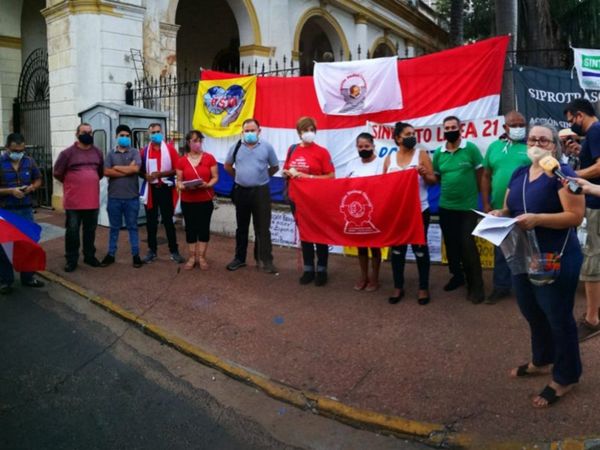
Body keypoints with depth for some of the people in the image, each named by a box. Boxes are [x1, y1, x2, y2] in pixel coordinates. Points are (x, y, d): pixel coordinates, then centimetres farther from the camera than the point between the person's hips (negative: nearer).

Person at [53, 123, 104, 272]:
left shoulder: (98, 152, 7)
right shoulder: (68, 153, -6)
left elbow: (101, 172, 20)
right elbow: (58, 173, 0)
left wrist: (90, 182, 12)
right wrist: (73, 183, 6)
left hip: (92, 200, 4)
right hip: (73, 201, -4)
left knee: (90, 230, 13)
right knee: (72, 231, 2)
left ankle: (89, 256, 25)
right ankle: (71, 260, 12)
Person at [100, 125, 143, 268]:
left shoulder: (134, 152, 3)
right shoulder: (111, 154, 6)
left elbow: (136, 169, -14)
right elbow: (106, 172, -8)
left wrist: (117, 167, -6)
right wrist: (127, 170, -11)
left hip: (132, 197, -1)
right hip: (114, 197, 2)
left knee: (132, 227, 7)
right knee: (114, 227, 11)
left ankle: (136, 255, 14)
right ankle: (111, 254, 20)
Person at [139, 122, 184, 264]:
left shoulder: (170, 149, -2)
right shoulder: (144, 151, 6)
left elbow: (177, 169, -7)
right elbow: (140, 171, 10)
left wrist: (161, 173, -17)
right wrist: (146, 175, -12)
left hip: (165, 188, -2)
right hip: (150, 189, 3)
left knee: (168, 220, 2)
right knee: (151, 221, 8)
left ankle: (174, 251, 8)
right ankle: (152, 250, 17)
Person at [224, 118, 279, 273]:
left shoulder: (267, 147, -3)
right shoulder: (236, 147, 2)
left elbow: (275, 167, 8)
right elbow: (227, 166, 17)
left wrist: (261, 177, 7)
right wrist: (239, 177, 11)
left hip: (260, 191, -2)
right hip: (241, 191, 2)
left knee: (262, 228, 0)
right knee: (242, 227, 13)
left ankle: (265, 260, 6)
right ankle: (239, 258, 24)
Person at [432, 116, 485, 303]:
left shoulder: (471, 149, -7)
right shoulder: (438, 153, 3)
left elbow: (480, 175, -4)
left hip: (468, 206, -4)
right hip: (445, 207, 4)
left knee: (467, 245, -5)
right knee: (451, 244, 15)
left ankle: (475, 286, 7)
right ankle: (457, 276, 34)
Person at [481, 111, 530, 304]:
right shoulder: (494, 147, 8)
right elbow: (486, 177, 10)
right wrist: (486, 204, 4)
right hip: (500, 209, 3)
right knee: (501, 250, 12)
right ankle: (501, 286, 24)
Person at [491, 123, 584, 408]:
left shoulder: (562, 173, -12)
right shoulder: (518, 174, 10)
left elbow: (575, 215, -19)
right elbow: (509, 208, 17)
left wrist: (537, 219, -29)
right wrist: (499, 214, -6)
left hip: (556, 259, -7)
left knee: (558, 317, 5)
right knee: (532, 313, 20)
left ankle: (565, 378, 21)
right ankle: (542, 361, 42)